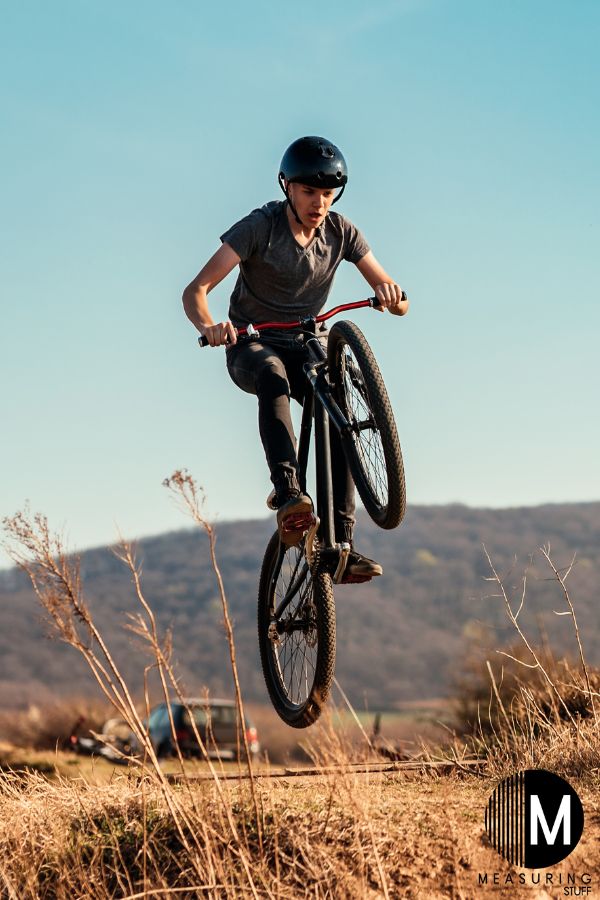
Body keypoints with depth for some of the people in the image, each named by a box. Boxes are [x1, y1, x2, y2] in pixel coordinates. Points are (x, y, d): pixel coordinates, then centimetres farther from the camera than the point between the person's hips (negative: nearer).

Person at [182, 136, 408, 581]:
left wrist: (391, 293, -32)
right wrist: (209, 327, -46)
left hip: (307, 346, 3)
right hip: (252, 345, -3)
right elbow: (195, 290, -24)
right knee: (274, 378, -39)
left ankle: (341, 545, -21)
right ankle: (289, 494, -50)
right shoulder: (260, 226, -16)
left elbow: (400, 304, -7)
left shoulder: (340, 231, -5)